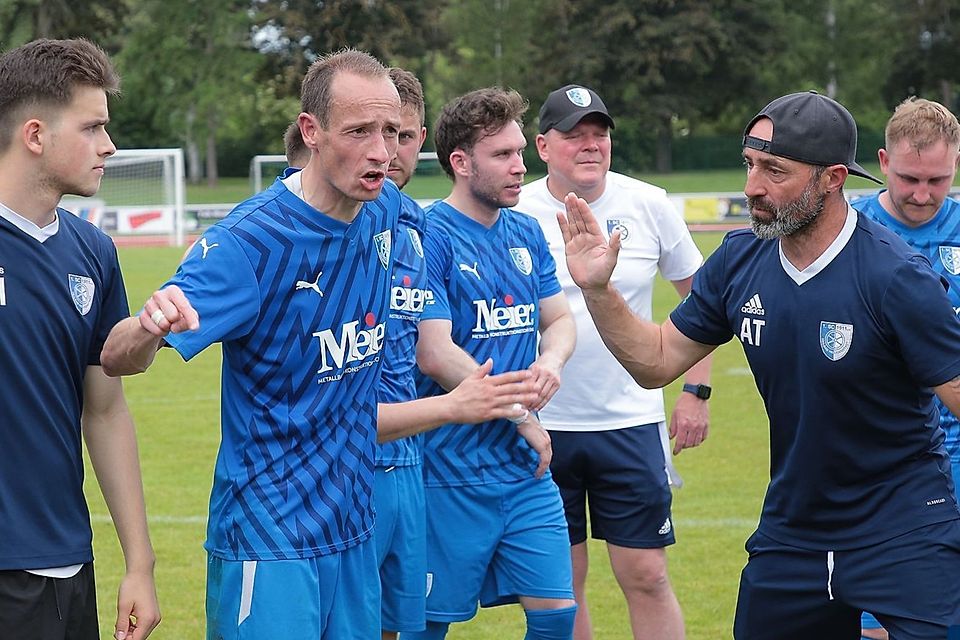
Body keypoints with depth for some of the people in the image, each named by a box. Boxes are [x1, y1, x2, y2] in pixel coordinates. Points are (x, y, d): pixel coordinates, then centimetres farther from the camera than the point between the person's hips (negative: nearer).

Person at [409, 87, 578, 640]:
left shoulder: (526, 234, 10)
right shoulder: (431, 238, -12)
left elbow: (559, 319, 17)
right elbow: (435, 355, -18)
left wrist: (552, 360, -8)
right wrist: (523, 418, -11)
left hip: (527, 471, 7)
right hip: (453, 475, -6)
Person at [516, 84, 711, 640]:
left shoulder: (648, 205, -1)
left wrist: (697, 390, 3)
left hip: (631, 422, 0)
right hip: (543, 427, 0)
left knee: (647, 577, 0)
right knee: (561, 585, 7)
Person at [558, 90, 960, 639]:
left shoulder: (896, 278, -19)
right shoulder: (740, 260, -2)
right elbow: (658, 360, 9)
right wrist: (598, 290, -4)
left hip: (905, 541, -5)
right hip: (789, 530, 5)